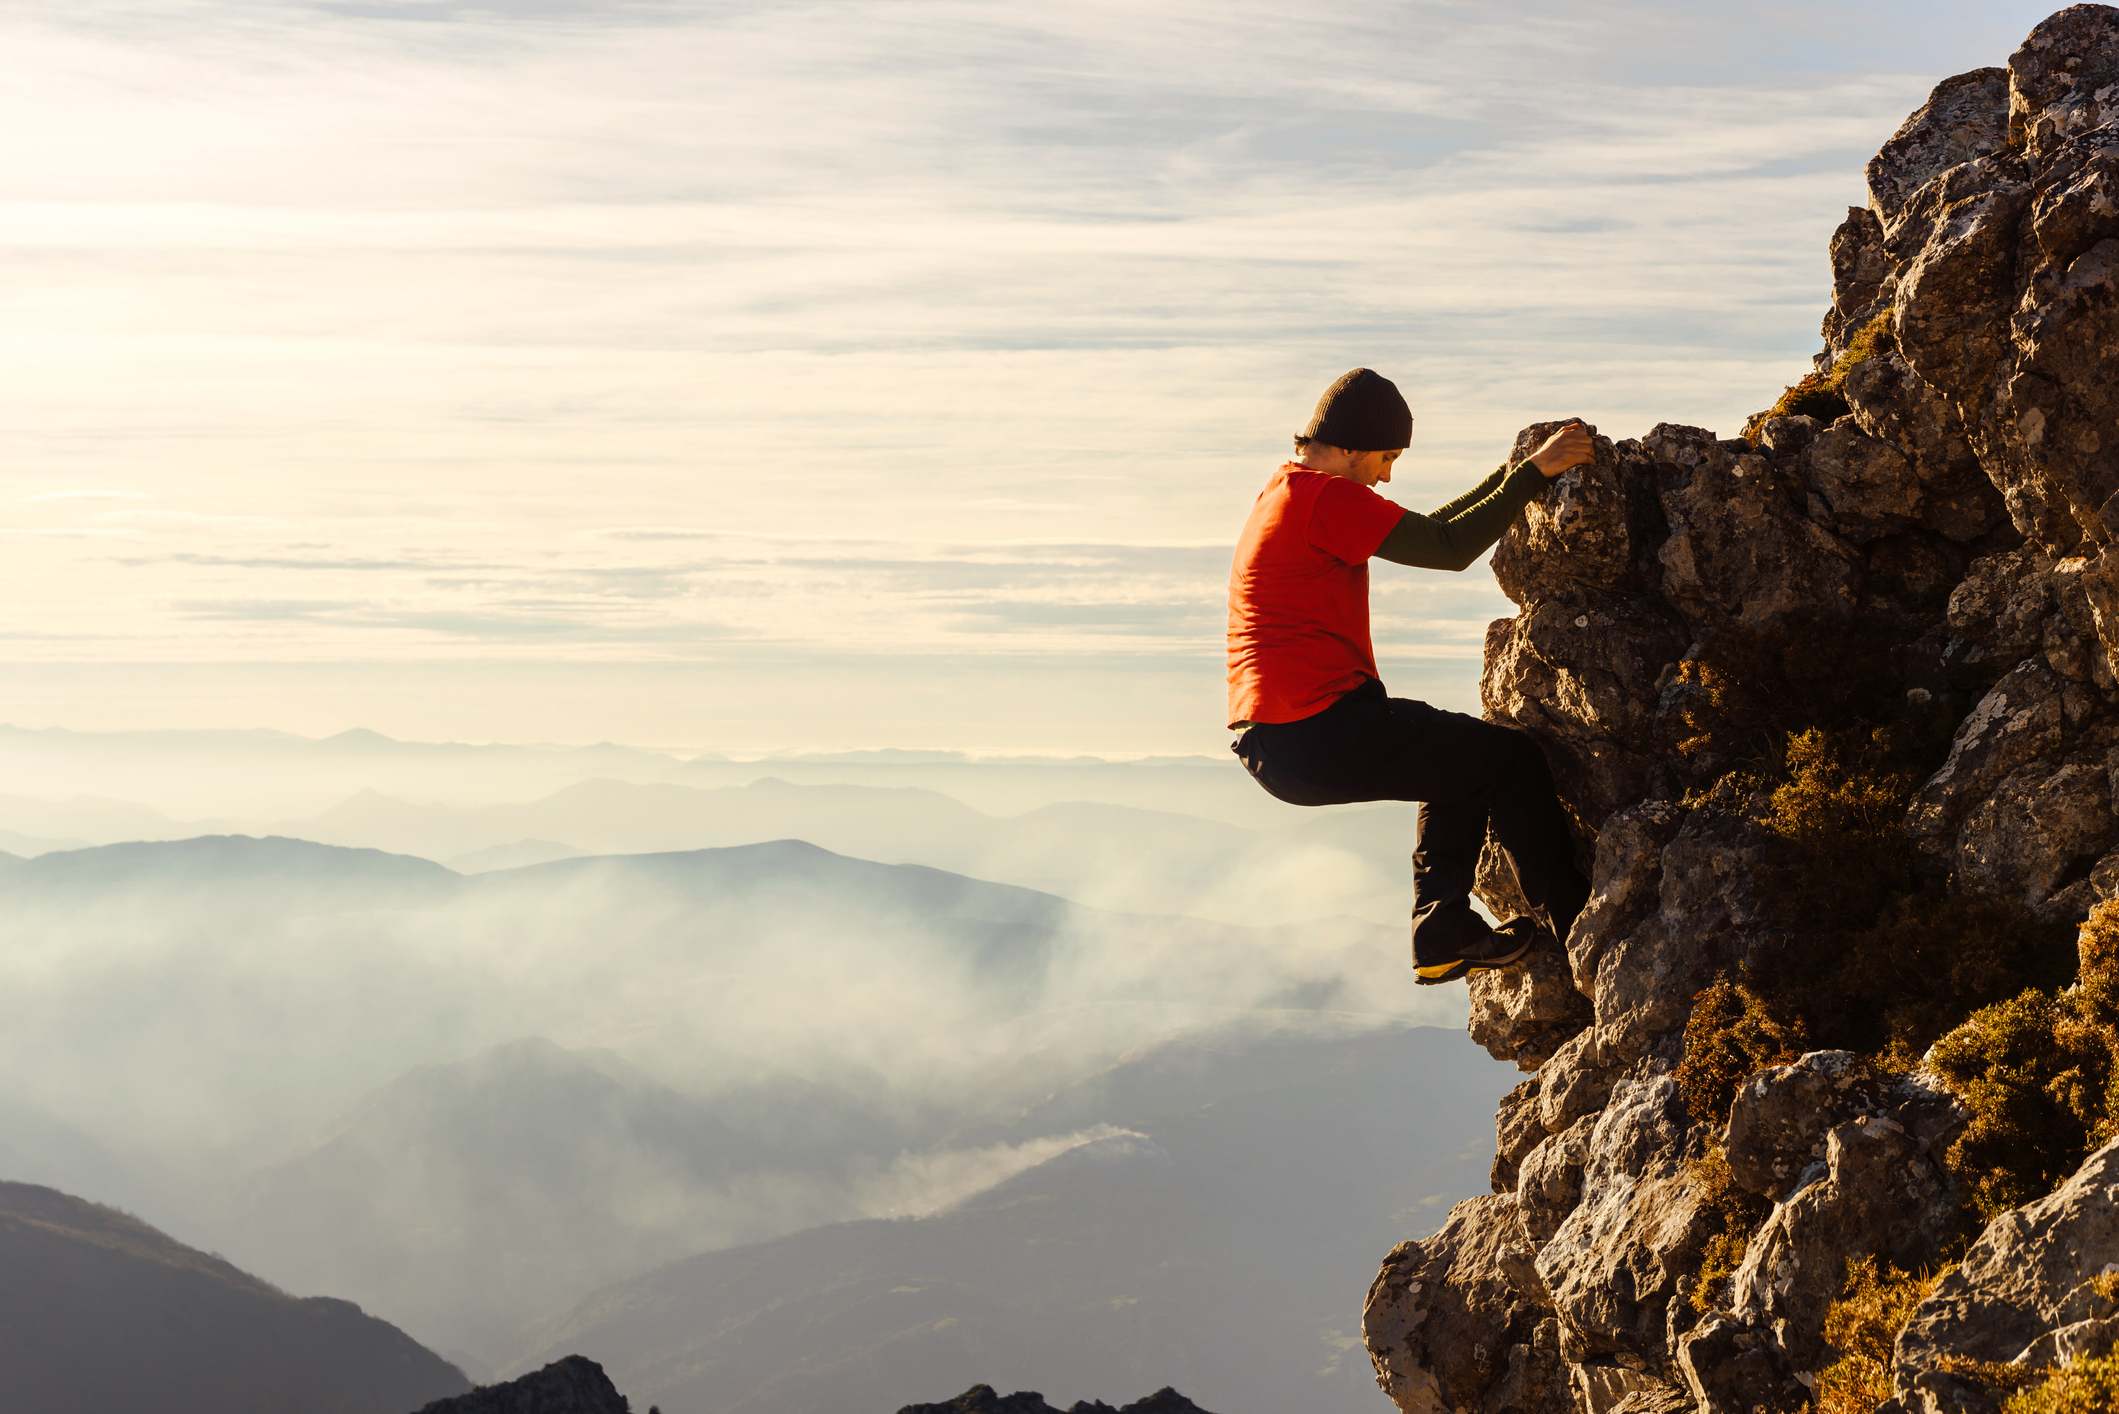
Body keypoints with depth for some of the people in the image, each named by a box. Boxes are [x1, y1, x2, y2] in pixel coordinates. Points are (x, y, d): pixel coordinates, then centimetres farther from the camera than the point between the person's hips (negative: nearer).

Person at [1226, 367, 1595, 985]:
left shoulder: (1284, 493, 19)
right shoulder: (1324, 497, -13)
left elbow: (1427, 533, 23)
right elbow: (1449, 549, -16)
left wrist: (1515, 471, 20)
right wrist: (1534, 472, -9)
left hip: (1272, 743, 10)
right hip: (1319, 736, -10)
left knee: (1461, 761, 28)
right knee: (1512, 757, 0)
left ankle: (1443, 933, 21)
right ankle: (1577, 930, 8)